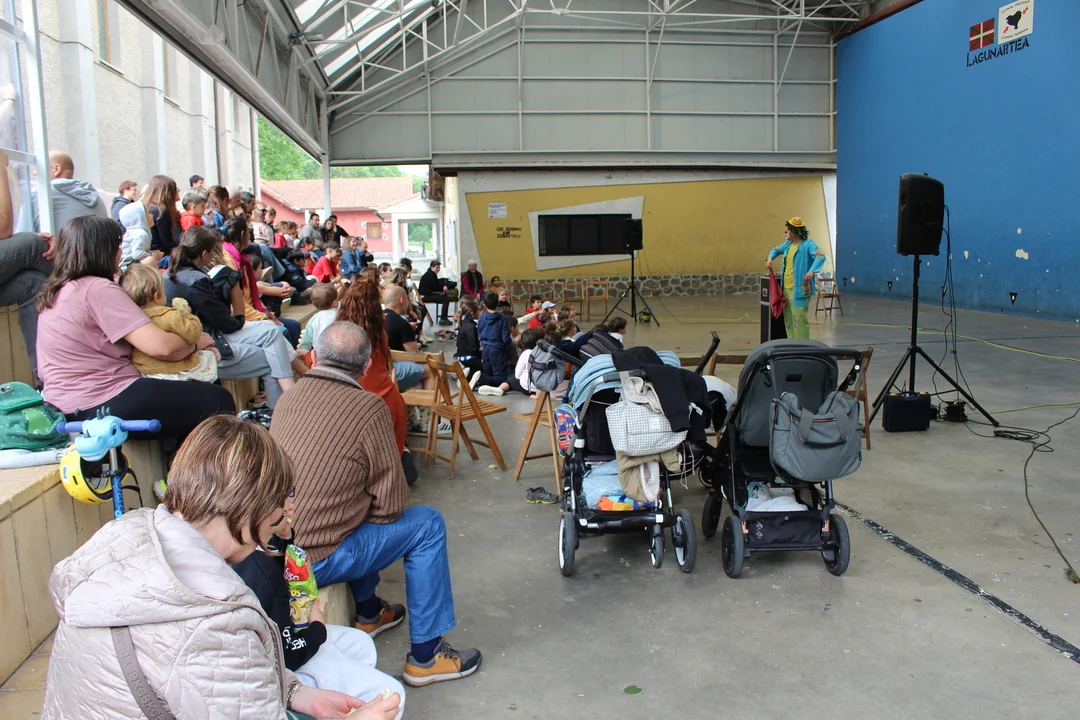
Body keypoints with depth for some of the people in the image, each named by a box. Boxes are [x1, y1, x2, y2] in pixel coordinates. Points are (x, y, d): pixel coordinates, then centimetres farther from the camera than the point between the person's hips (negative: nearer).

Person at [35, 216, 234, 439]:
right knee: (217, 400, -9)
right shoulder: (98, 290, -18)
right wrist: (196, 342, -3)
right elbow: (161, 346, -24)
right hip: (104, 405, -11)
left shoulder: (54, 291, 11)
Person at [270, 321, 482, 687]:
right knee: (427, 523, 5)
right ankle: (425, 656, 11)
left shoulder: (289, 397, 4)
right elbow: (390, 504, -10)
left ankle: (368, 613, 41)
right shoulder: (368, 408, -15)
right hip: (313, 560, -7)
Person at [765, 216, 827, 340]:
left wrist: (812, 271, -40)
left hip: (799, 290, -8)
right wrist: (770, 259, 11)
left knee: (799, 319, -12)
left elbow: (821, 257, -24)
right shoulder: (788, 244, 14)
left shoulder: (808, 244, -10)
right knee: (788, 319, 14)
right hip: (786, 288, 9)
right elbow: (776, 250, 33)